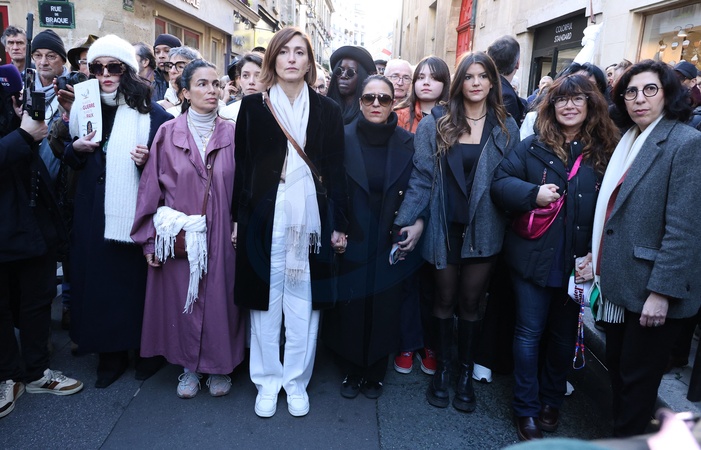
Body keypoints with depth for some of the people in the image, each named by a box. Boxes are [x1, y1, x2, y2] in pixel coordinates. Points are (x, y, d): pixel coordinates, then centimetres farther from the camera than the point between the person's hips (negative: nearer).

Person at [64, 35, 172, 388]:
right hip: (94, 215, 4)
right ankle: (110, 354, 21)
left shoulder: (151, 113, -3)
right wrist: (75, 150, -4)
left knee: (138, 278, 3)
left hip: (137, 211, -4)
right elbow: (71, 160, 17)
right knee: (99, 280, 6)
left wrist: (148, 160, -20)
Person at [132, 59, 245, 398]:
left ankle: (219, 365, 27)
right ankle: (189, 366, 28)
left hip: (220, 236, 0)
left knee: (219, 298, 7)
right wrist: (151, 239, -2)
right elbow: (151, 187, 1)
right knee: (182, 299, 8)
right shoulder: (167, 133, 0)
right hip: (178, 237, 0)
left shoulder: (232, 134, 1)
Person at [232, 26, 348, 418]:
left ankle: (297, 382, 23)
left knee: (304, 301, 6)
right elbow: (242, 165, 5)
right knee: (266, 298, 7)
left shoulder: (328, 110, 7)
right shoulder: (253, 106, 6)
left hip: (312, 217, 0)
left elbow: (336, 170, 5)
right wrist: (237, 218, 2)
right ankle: (268, 381, 23)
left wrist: (340, 224, 2)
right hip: (264, 216, 0)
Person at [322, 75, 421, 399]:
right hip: (351, 242, -1)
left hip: (389, 243, 1)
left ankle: (375, 373, 29)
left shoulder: (407, 143, 0)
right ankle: (351, 372, 28)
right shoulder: (343, 139, -3)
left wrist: (414, 224, -9)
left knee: (384, 309, 9)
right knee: (349, 308, 7)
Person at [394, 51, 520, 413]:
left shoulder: (506, 127, 2)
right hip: (444, 227, 0)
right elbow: (422, 177, -5)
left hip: (483, 230, 1)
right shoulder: (436, 123, -2)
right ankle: (442, 370, 30)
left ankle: (466, 374, 28)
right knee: (445, 300, 12)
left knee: (471, 303, 11)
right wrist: (407, 222, -13)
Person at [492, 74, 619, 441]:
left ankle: (551, 400, 39)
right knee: (530, 331, 7)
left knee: (564, 333, 17)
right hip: (533, 256, -1)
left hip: (577, 263, 2)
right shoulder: (533, 146, -2)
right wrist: (533, 194, -22)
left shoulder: (606, 152, 0)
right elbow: (500, 183, -5)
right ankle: (526, 408, 24)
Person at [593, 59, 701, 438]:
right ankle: (619, 431, 37)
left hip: (652, 289, -7)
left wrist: (661, 291, -19)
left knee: (637, 378, 8)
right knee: (616, 365, 18)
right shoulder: (627, 141, 11)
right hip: (618, 281, 7)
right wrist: (596, 256, 13)